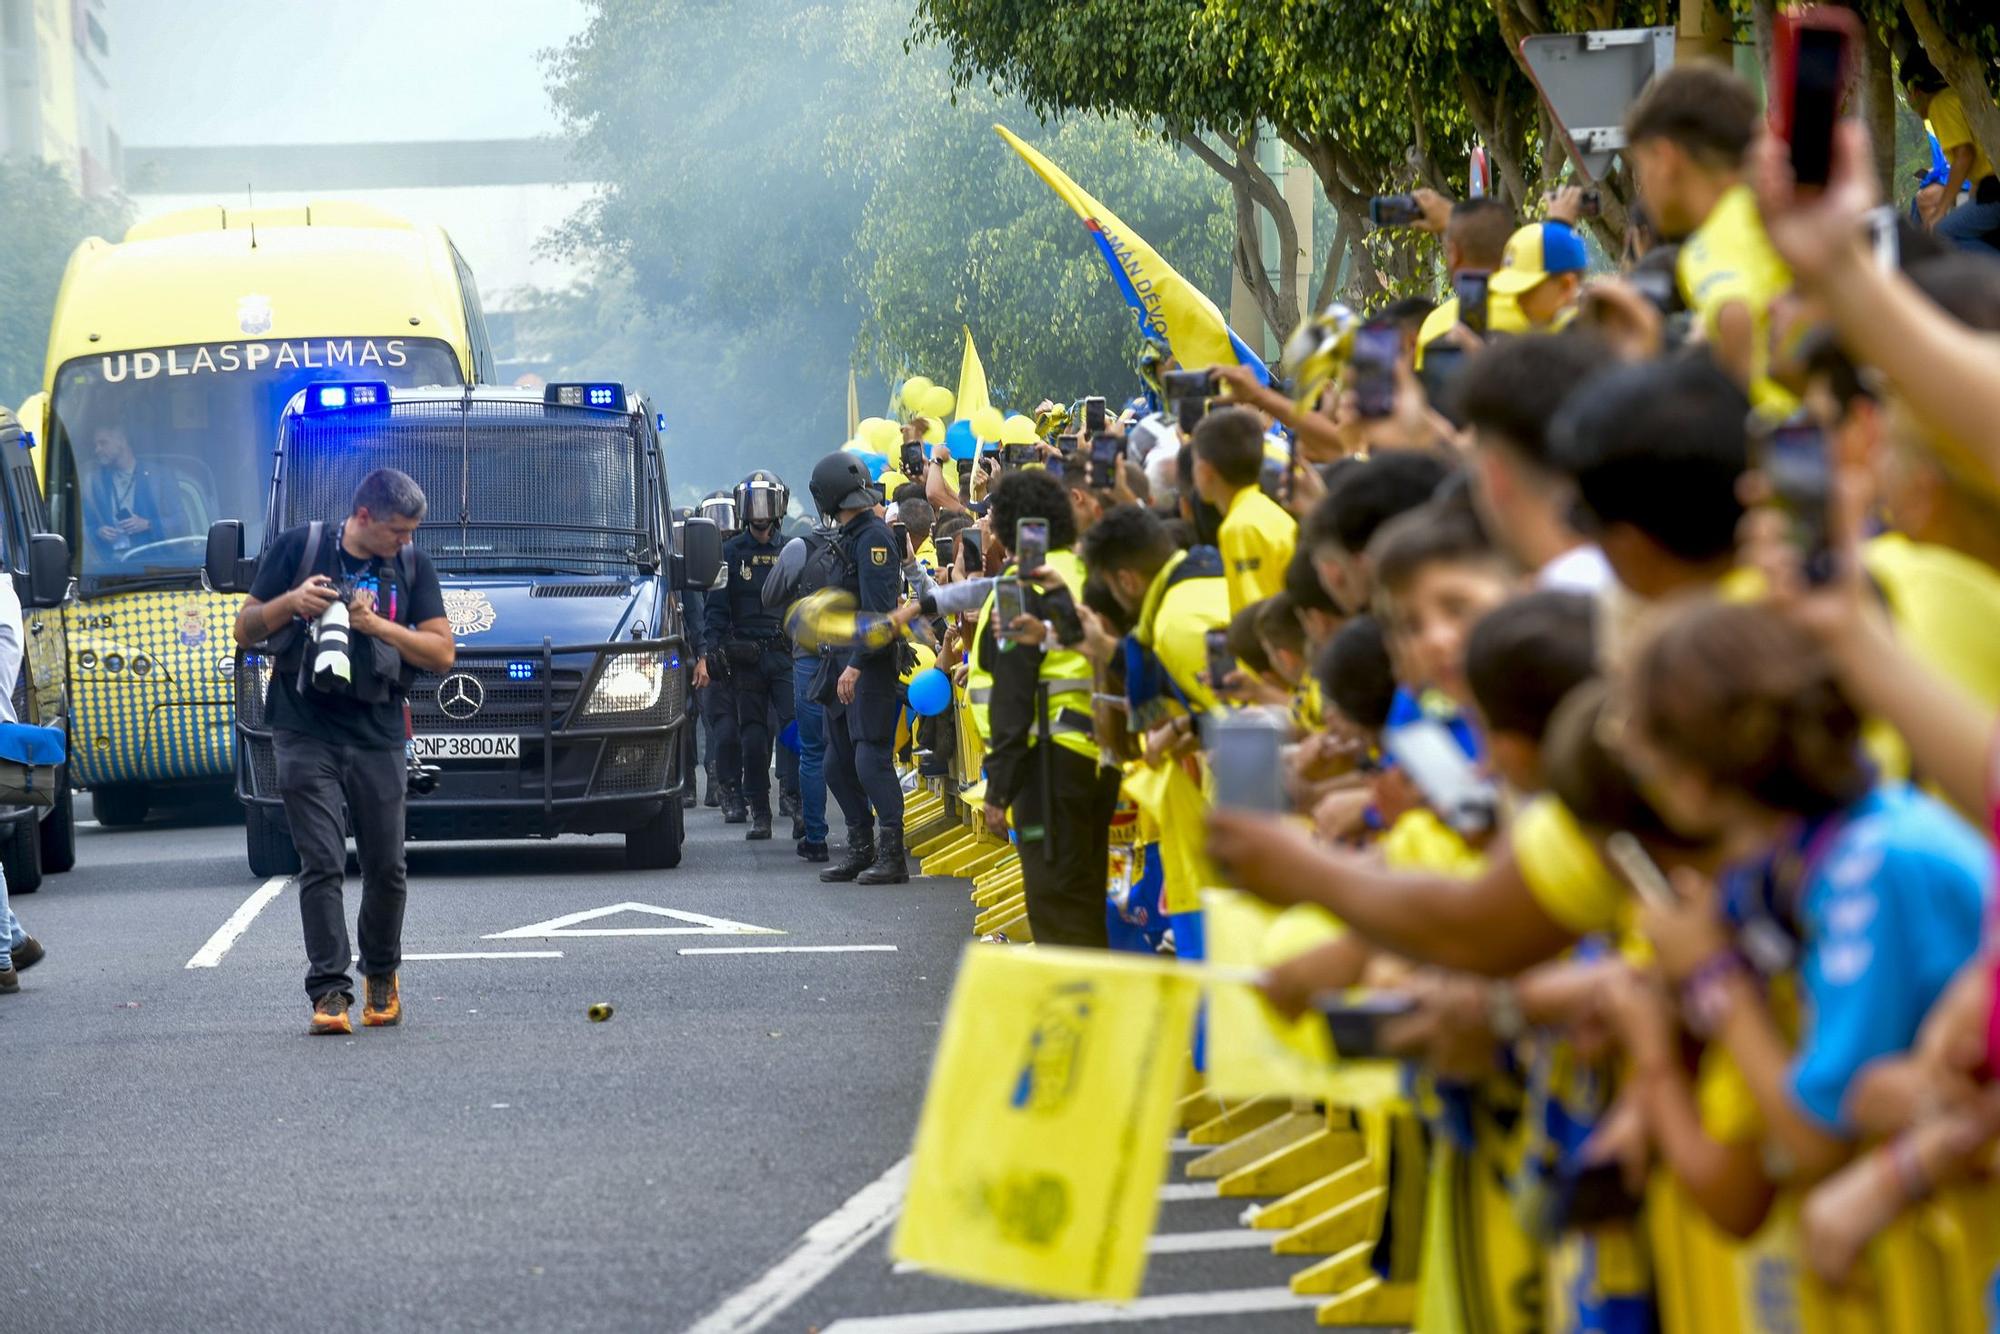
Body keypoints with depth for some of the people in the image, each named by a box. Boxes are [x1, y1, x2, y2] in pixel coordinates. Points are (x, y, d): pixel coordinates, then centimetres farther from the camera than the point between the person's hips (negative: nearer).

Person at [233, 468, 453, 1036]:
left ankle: (382, 976, 26)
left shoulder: (412, 566, 8)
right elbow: (246, 631, 7)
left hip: (377, 738, 2)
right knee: (322, 866, -9)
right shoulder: (299, 548, 3)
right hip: (306, 733, -2)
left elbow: (442, 652, 1)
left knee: (386, 867, 5)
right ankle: (329, 990, -10)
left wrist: (376, 624, -11)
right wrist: (289, 603, -13)